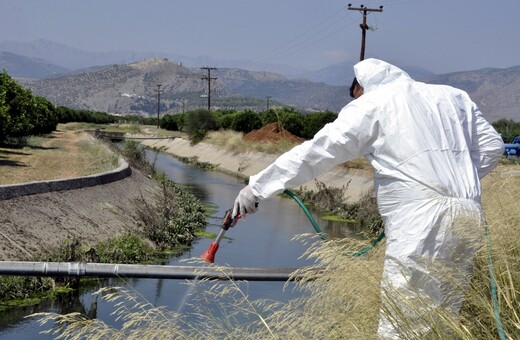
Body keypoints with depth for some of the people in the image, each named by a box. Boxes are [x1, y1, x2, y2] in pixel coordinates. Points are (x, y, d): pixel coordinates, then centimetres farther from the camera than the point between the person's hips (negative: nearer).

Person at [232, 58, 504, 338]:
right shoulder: (452, 97, 19)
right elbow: (491, 145, 21)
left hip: (422, 224, -7)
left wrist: (257, 187, 6)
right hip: (468, 215, 7)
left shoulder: (371, 105, 4)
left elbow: (313, 153, 2)